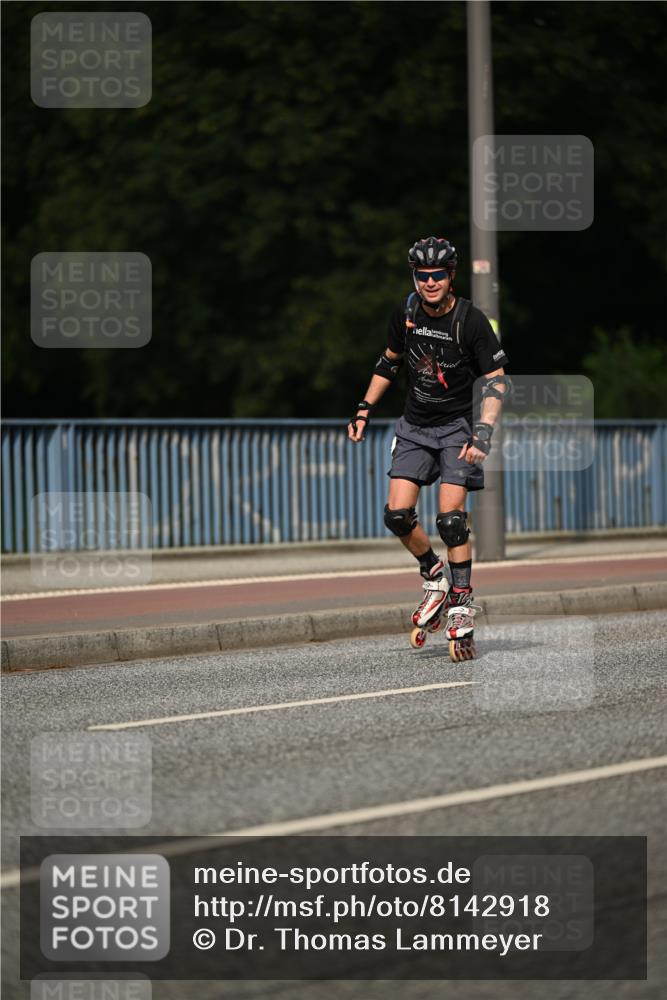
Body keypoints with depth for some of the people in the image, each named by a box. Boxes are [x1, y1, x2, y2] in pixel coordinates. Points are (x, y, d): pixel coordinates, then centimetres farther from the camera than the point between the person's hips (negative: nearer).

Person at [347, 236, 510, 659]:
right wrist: (364, 410, 10)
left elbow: (498, 380, -14)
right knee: (398, 514, -8)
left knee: (451, 514, -16)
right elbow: (389, 361, 14)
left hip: (457, 425, -4)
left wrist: (484, 433, -25)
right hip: (415, 424, 4)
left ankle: (462, 601, -5)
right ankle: (434, 576, 16)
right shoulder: (406, 314, -3)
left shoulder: (471, 320, -15)